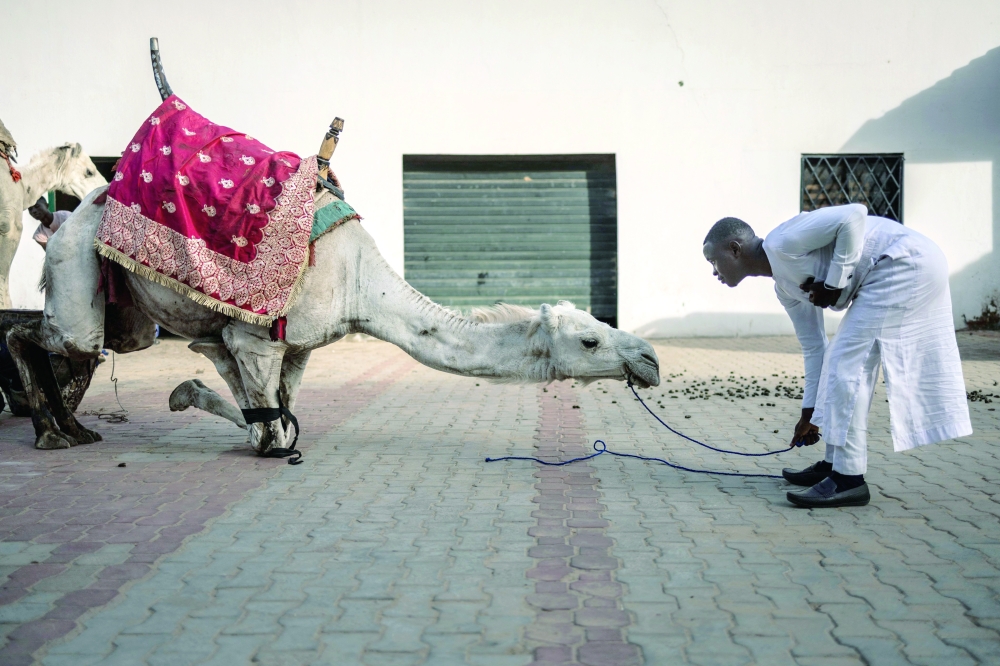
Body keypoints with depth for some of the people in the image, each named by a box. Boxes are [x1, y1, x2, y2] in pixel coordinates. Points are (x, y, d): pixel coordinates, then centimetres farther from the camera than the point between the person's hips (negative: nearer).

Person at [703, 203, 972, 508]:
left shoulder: (782, 242, -13)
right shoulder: (784, 286, 14)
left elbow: (853, 215, -22)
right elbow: (814, 347, 20)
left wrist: (834, 283, -16)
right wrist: (810, 413, 24)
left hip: (907, 262, -10)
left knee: (846, 358, -11)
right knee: (844, 357, 13)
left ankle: (849, 479, -7)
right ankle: (835, 463, 22)